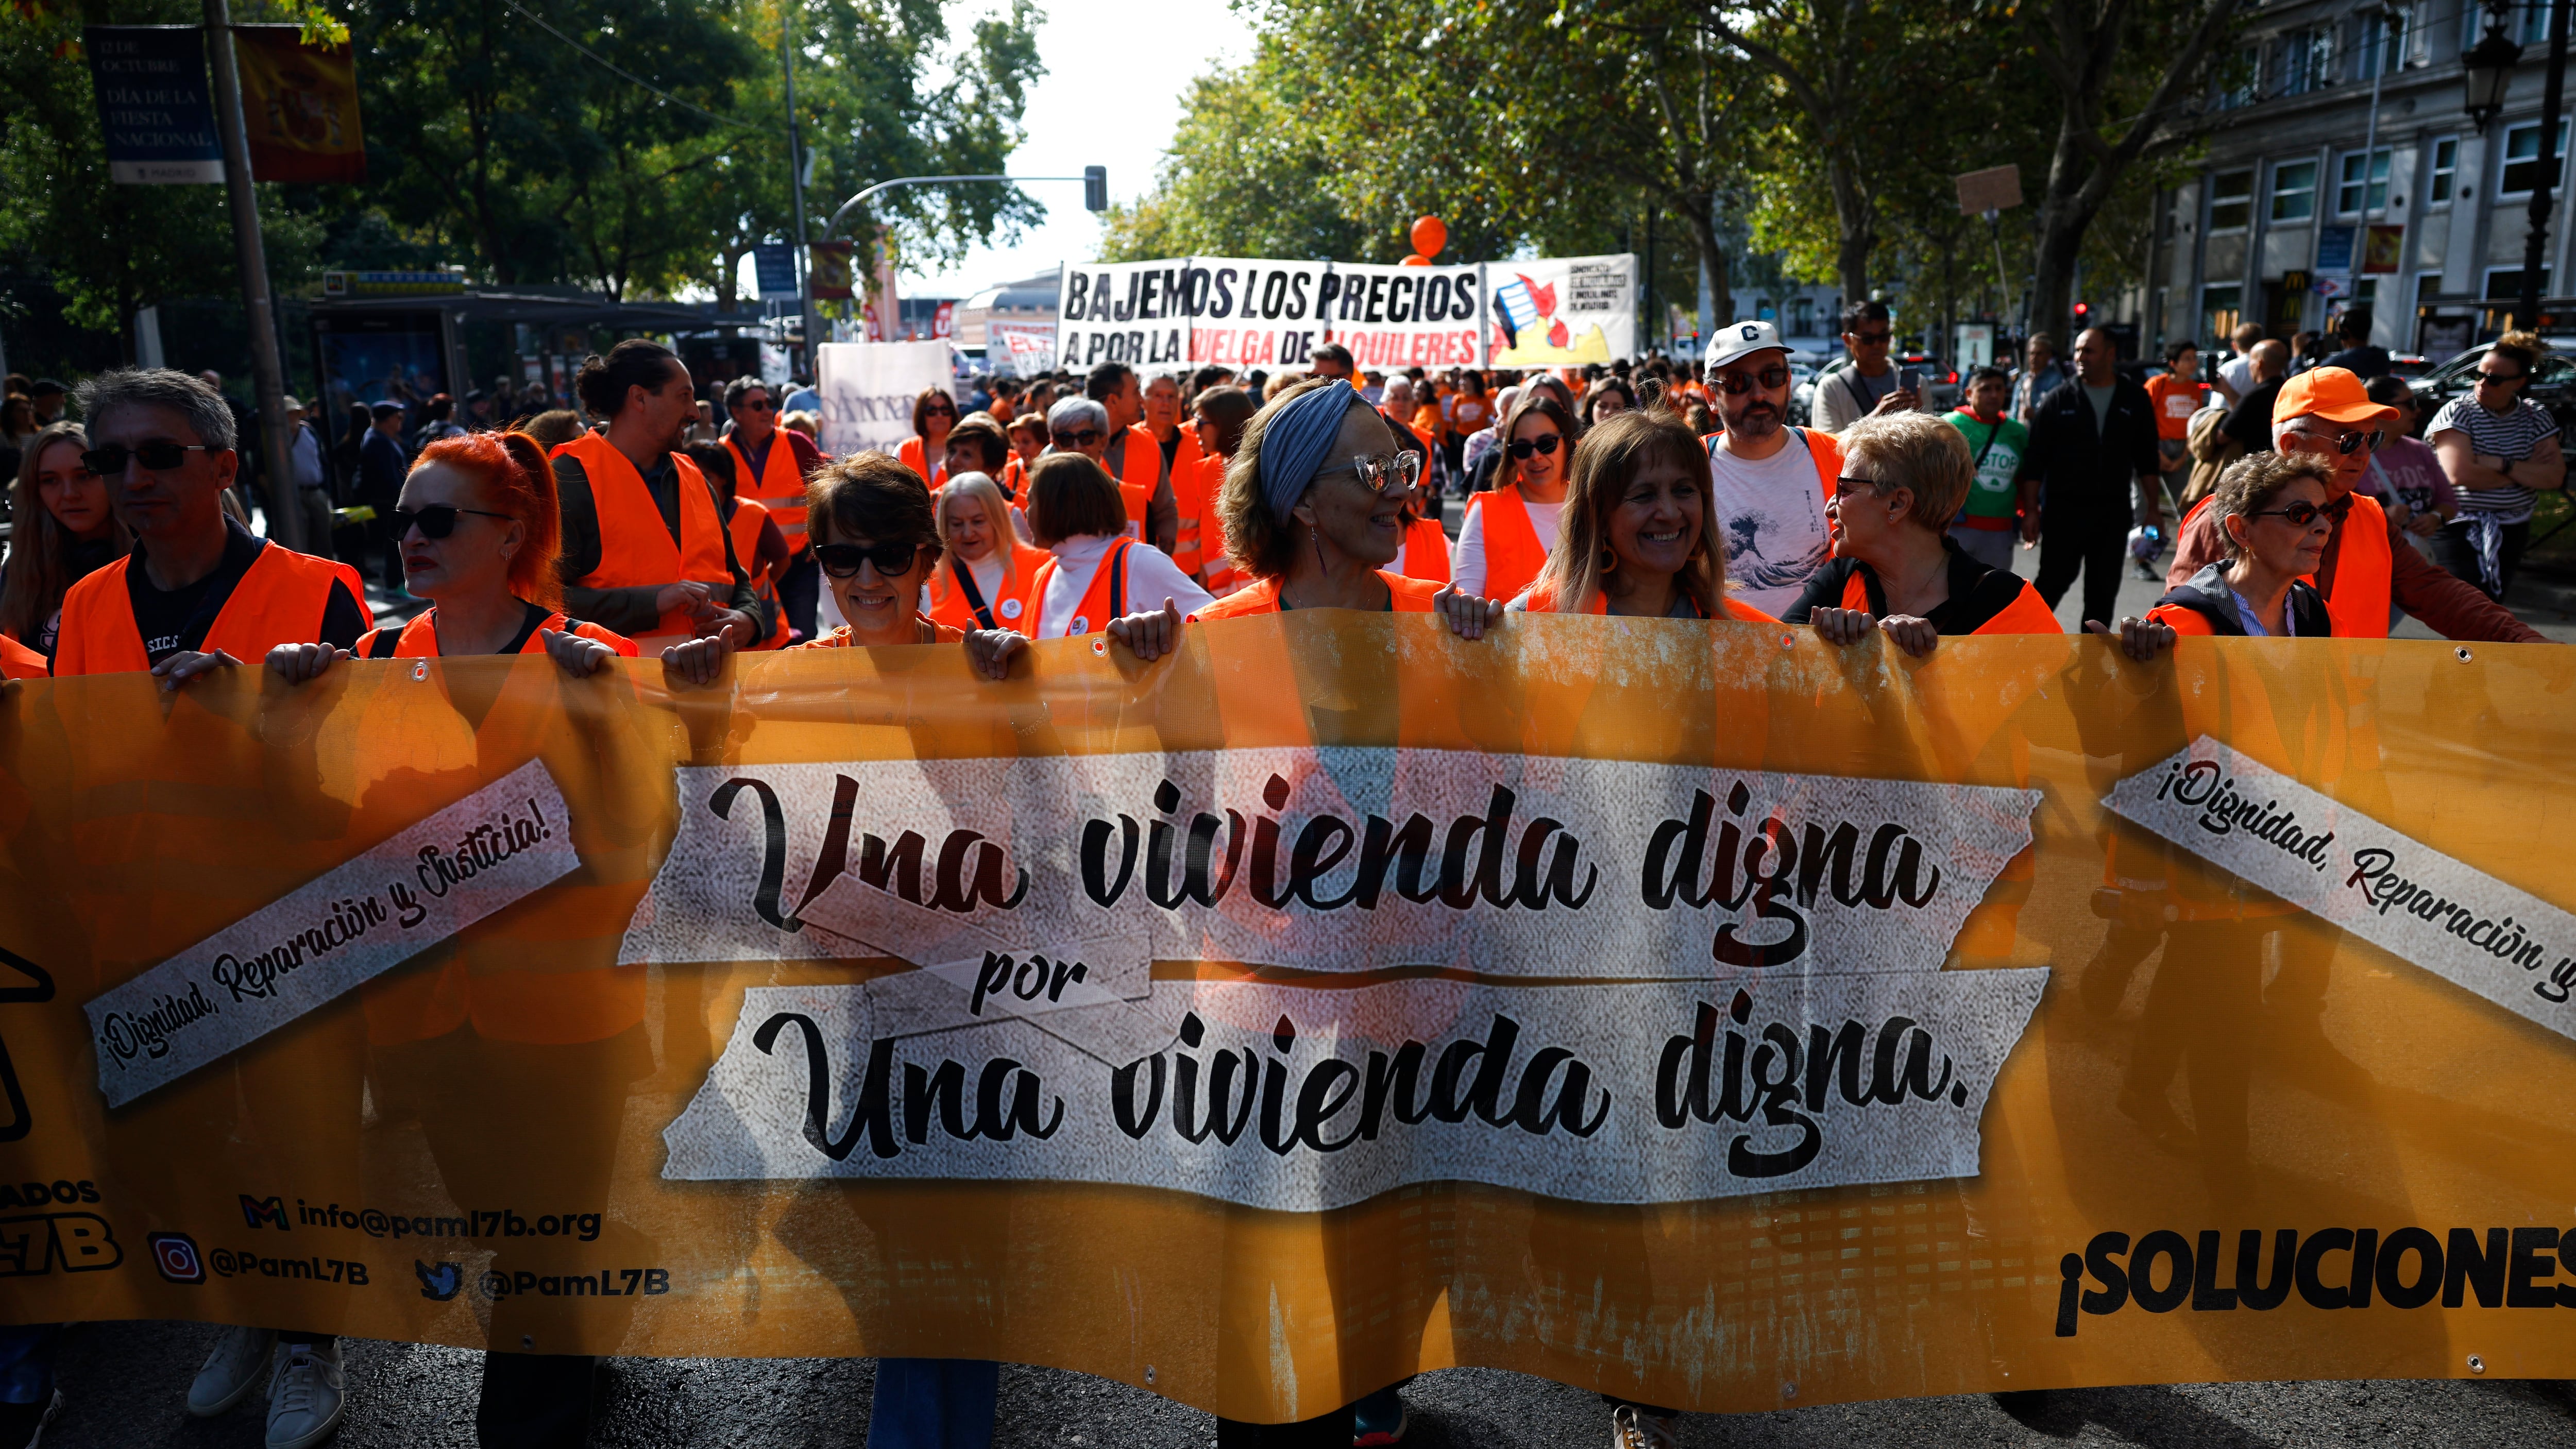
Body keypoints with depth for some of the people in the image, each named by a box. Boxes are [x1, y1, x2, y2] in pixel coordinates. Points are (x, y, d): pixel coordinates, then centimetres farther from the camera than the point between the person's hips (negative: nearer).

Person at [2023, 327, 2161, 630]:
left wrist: (2153, 508, 5)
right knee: (2054, 581, -2)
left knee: (2104, 589, 9)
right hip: (2065, 509, -3)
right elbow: (2036, 461, -2)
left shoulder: (2135, 399, 6)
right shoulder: (2058, 400, 0)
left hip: (2115, 511, 3)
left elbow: (2147, 460, 9)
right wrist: (2031, 510, -7)